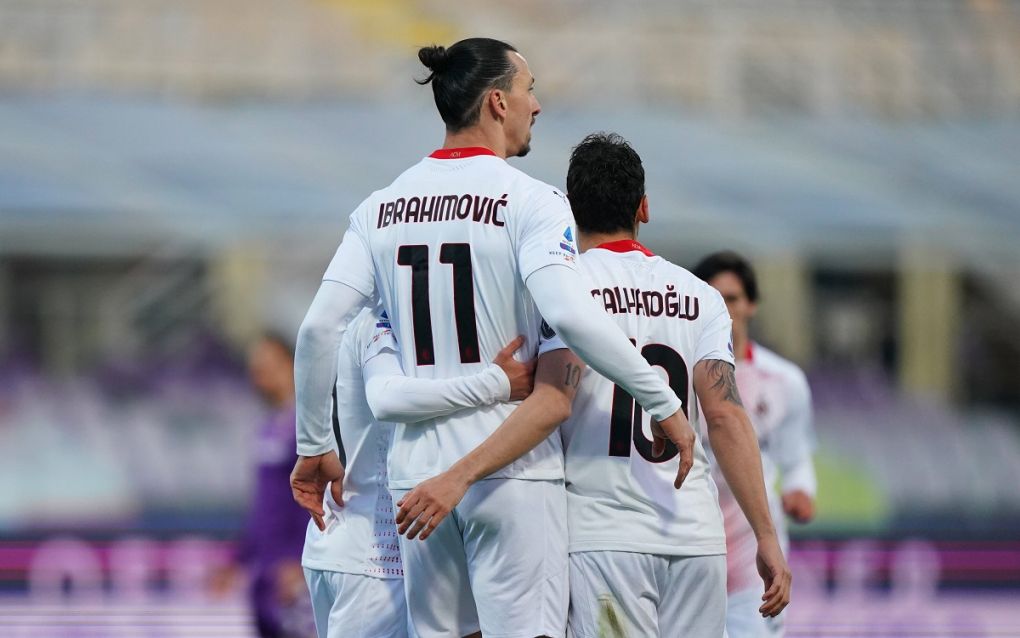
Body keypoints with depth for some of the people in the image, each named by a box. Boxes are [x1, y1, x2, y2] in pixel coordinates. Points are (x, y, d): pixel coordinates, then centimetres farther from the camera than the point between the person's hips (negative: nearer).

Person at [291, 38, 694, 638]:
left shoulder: (382, 207, 9)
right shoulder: (530, 200, -7)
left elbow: (319, 328, 3)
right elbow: (569, 314, -22)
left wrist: (314, 447, 13)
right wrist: (663, 402, -15)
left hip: (417, 472, 5)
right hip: (513, 473, -5)